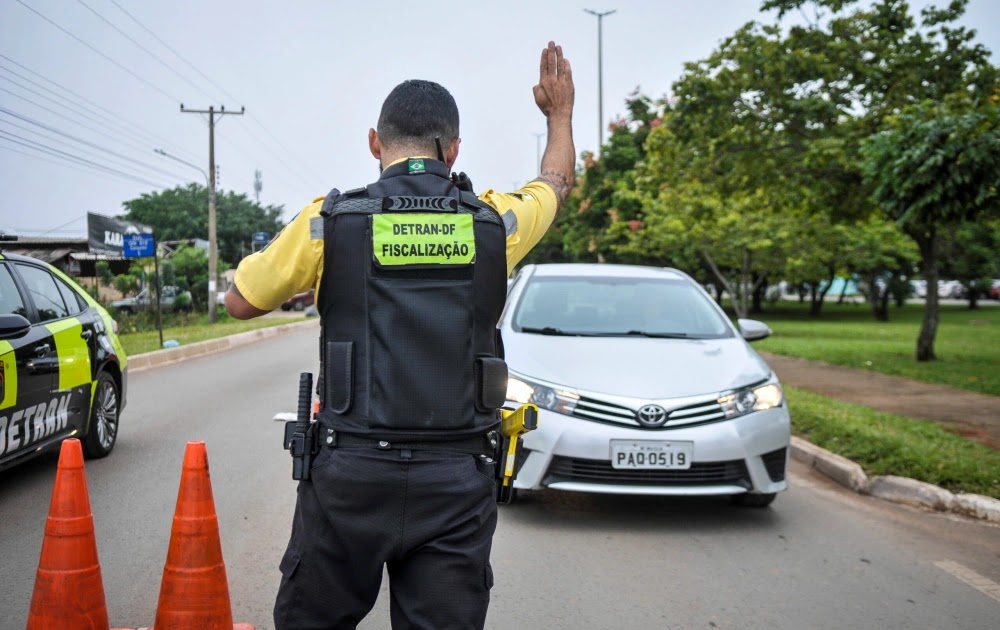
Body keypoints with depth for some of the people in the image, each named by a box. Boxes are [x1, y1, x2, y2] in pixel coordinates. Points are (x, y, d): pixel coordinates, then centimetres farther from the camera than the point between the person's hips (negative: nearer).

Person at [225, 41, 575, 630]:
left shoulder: (330, 219, -3)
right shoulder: (493, 221, 2)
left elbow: (241, 301, 11)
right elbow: (557, 182, 26)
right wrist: (561, 111, 42)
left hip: (351, 474, -1)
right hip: (458, 480, 1)